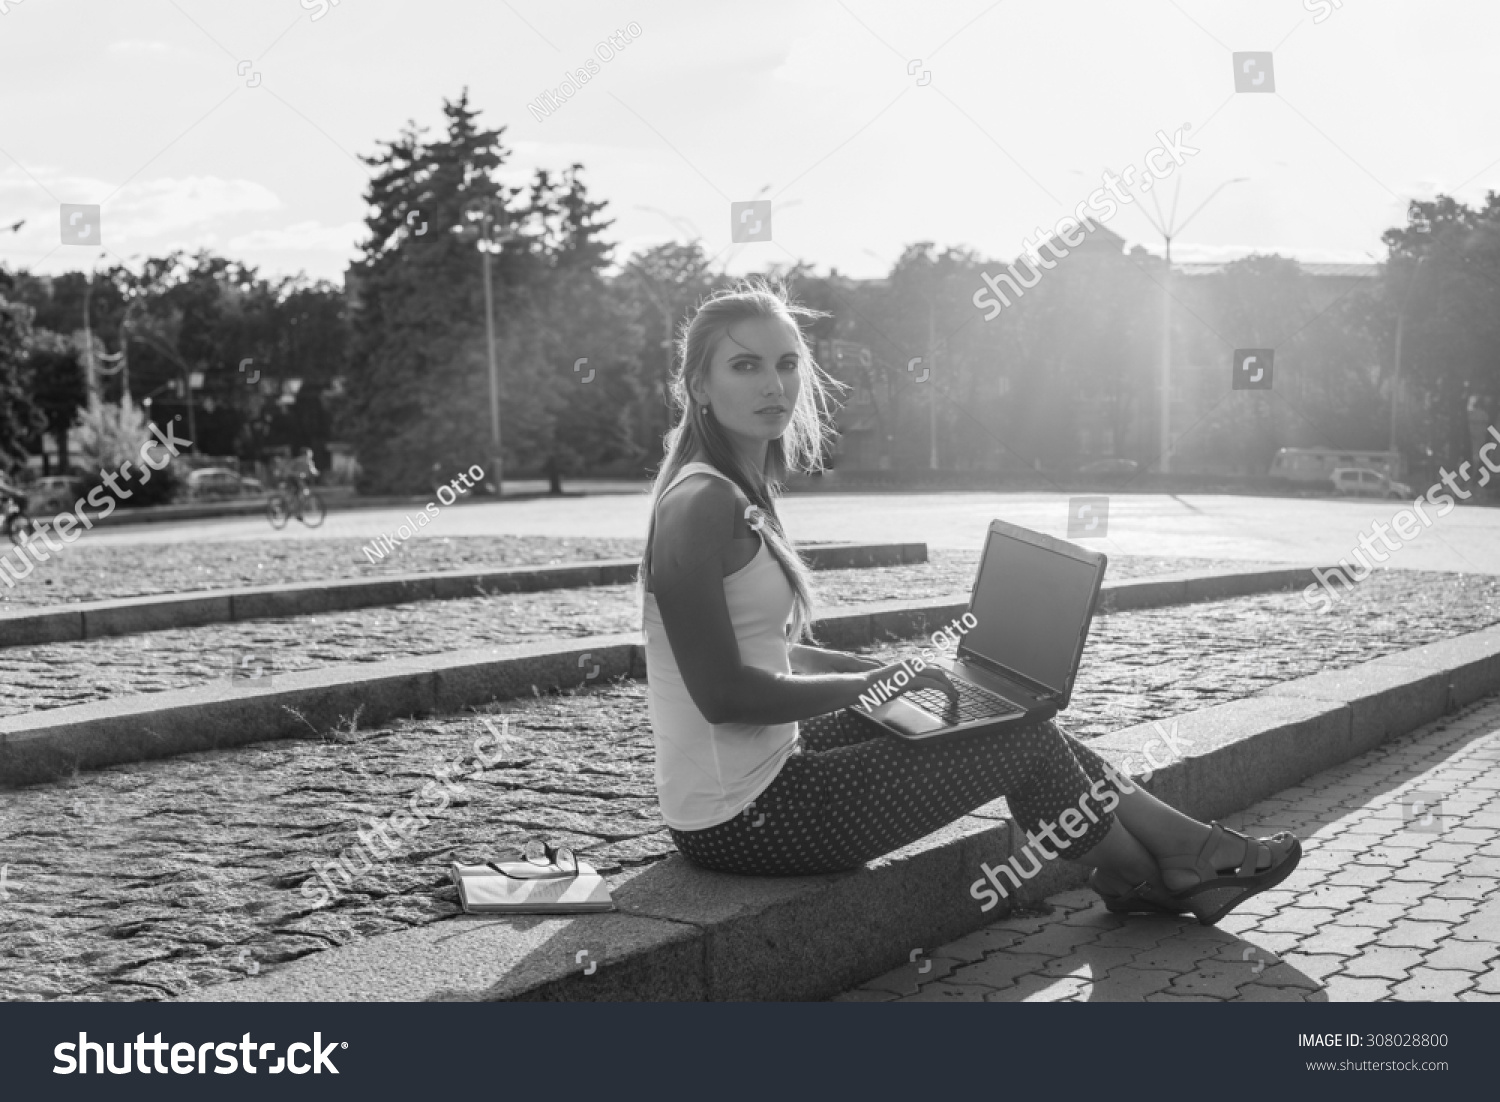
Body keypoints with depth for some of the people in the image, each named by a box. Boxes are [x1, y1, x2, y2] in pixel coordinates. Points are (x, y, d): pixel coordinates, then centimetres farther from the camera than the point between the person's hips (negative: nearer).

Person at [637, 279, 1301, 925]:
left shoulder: (739, 496, 10)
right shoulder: (700, 503, -20)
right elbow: (723, 692, -24)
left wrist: (894, 671, 8)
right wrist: (879, 681, -13)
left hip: (767, 766, 9)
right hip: (740, 821, -9)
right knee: (1020, 741, -1)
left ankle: (1188, 847, 21)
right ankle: (1145, 876, 25)